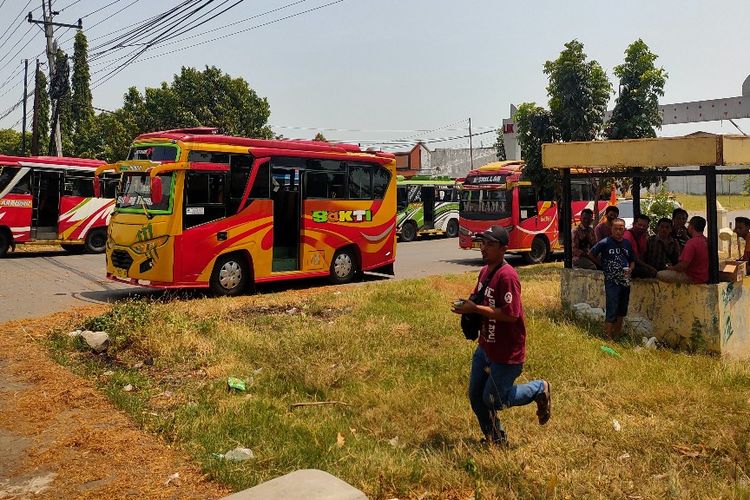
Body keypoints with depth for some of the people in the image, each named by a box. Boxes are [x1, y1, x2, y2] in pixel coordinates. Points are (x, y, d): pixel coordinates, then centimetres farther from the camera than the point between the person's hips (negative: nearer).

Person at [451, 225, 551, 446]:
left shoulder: (507, 275, -23)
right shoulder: (485, 271, 5)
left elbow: (511, 314, -29)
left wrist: (475, 308, -25)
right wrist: (466, 305, -2)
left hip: (506, 353, -9)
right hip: (485, 347, 9)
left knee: (493, 400, 4)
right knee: (475, 396, 15)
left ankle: (540, 389, 25)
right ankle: (496, 440, 36)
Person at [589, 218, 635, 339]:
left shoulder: (627, 243, 6)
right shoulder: (605, 243, -8)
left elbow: (632, 260, 17)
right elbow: (591, 254, 4)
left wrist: (630, 269, -3)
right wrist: (603, 265, 1)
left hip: (625, 281, 5)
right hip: (611, 281, -5)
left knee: (622, 311, 14)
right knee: (611, 311, -7)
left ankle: (617, 336, 26)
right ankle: (608, 338, -3)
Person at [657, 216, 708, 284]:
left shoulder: (692, 242, -22)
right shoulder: (707, 241, 4)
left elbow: (683, 265, -25)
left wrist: (671, 268, -6)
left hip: (693, 278, -9)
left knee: (659, 274, -13)